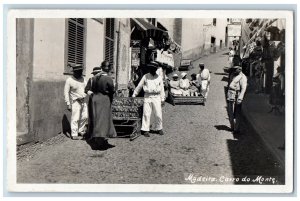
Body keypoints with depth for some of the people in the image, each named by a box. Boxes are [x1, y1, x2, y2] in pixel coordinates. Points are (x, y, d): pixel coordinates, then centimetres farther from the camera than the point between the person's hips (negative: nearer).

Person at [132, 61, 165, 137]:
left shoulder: (159, 78, 8)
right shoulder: (145, 77, 6)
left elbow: (162, 89, 12)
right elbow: (139, 86, 12)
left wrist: (162, 99, 8)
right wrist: (134, 95, 12)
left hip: (156, 97, 1)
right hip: (147, 97, 0)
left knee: (158, 114, 1)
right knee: (146, 114, -3)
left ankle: (159, 128, 20)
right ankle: (145, 130, 4)